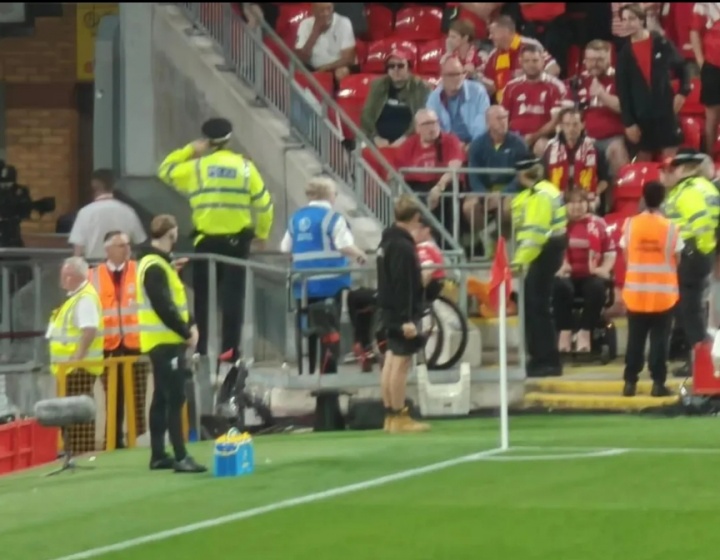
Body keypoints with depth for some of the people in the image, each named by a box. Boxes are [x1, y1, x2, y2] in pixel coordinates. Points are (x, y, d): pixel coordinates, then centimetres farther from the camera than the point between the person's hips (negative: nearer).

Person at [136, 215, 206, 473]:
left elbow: (175, 299, 16)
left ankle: (158, 455, 17)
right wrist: (186, 332, -14)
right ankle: (180, 457, -14)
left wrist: (190, 325, 3)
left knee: (162, 398, 13)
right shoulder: (155, 267, -16)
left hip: (166, 341, 10)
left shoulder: (159, 264, 15)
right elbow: (164, 307, -22)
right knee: (174, 398, -12)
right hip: (164, 342, -10)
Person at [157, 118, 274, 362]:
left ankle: (200, 348, 8)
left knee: (203, 296, 9)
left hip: (206, 241, 0)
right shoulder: (245, 167, 2)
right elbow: (263, 203, 1)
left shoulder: (196, 167, 0)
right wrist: (262, 233, 13)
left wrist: (189, 150, 18)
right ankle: (230, 348, -7)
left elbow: (166, 171, 15)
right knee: (233, 295, 0)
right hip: (237, 240, 0)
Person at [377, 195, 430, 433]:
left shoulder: (387, 241, 10)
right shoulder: (403, 247, -19)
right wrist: (407, 319, -23)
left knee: (391, 360, 12)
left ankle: (390, 414, 18)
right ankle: (399, 417, -5)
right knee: (402, 361, -7)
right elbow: (403, 286, -22)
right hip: (402, 313, -10)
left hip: (389, 310, 10)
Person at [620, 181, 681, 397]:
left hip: (636, 291, 2)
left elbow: (626, 256, 4)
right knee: (659, 340, 3)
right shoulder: (670, 227, -9)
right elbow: (677, 260, -2)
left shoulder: (631, 224, -4)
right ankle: (658, 383, 1)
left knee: (635, 340, 9)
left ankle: (630, 382, 10)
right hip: (663, 292, -2)